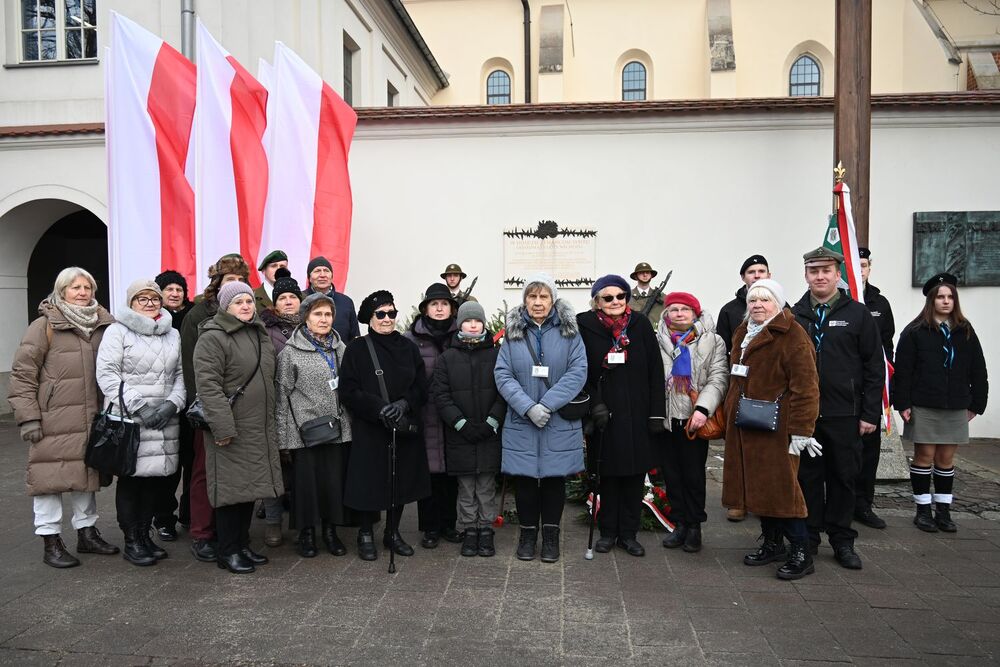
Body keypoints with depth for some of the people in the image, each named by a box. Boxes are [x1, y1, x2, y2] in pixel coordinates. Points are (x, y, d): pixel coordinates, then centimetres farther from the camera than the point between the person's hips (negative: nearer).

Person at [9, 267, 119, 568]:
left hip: (91, 418, 5)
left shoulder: (104, 324, 7)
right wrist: (28, 417, -11)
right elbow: (22, 373, -6)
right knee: (51, 476, 1)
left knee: (86, 473, 14)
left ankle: (87, 532, 27)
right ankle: (51, 542, 13)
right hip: (53, 420, -4)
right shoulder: (44, 326, -5)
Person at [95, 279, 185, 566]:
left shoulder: (173, 334, 15)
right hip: (129, 419, -4)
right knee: (131, 477, 0)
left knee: (158, 476, 6)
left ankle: (144, 533, 23)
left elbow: (181, 374, 12)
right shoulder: (118, 331, 0)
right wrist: (138, 407, -14)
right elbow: (107, 373, -8)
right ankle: (131, 541, 13)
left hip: (165, 420, 4)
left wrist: (172, 403, -5)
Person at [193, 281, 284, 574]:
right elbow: (208, 385, -18)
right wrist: (223, 427, -22)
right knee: (232, 488, -1)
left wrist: (272, 421, 19)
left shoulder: (261, 335, 15)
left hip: (259, 429, 8)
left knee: (250, 487, 13)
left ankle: (242, 544, 26)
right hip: (231, 430, -8)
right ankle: (228, 552, 12)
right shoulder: (213, 338, -11)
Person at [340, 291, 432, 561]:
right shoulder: (357, 349, -2)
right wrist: (380, 408, -18)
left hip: (405, 428, 3)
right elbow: (348, 391, -8)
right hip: (369, 428, -3)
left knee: (401, 480, 9)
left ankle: (393, 532, 27)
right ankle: (366, 534, 21)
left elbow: (422, 387, 5)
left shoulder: (408, 347, 8)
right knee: (370, 482, 1)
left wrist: (404, 404, -14)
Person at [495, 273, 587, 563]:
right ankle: (528, 532, 24)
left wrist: (547, 404, -17)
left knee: (554, 477, 8)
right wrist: (527, 407, -17)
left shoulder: (569, 331, 1)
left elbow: (578, 371, -8)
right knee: (524, 478, 6)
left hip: (560, 422, -1)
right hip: (520, 422, 1)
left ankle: (551, 534, 23)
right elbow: (502, 375, -3)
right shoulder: (513, 333, 4)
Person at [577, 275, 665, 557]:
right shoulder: (585, 326, -3)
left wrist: (656, 413, -2)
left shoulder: (641, 325, 1)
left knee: (635, 476, 8)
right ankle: (608, 532, 22)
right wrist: (594, 404, -13)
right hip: (604, 416, -1)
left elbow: (655, 372, 1)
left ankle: (629, 534, 21)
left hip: (637, 415, 2)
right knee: (607, 476, 7)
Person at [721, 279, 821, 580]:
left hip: (775, 427, -8)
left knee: (780, 486, -6)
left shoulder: (792, 335, -11)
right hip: (744, 426, 8)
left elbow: (804, 386, -16)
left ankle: (801, 552, 6)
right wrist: (730, 414, 20)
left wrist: (800, 430, -19)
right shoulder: (742, 333, 15)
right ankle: (772, 543, 25)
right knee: (756, 484, 12)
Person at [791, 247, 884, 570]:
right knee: (807, 477, 8)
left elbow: (875, 367, 0)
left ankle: (842, 540, 21)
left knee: (843, 477, 8)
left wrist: (870, 414, -5)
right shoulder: (794, 316, 6)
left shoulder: (858, 314, 2)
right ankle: (808, 537, 20)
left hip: (844, 415, -1)